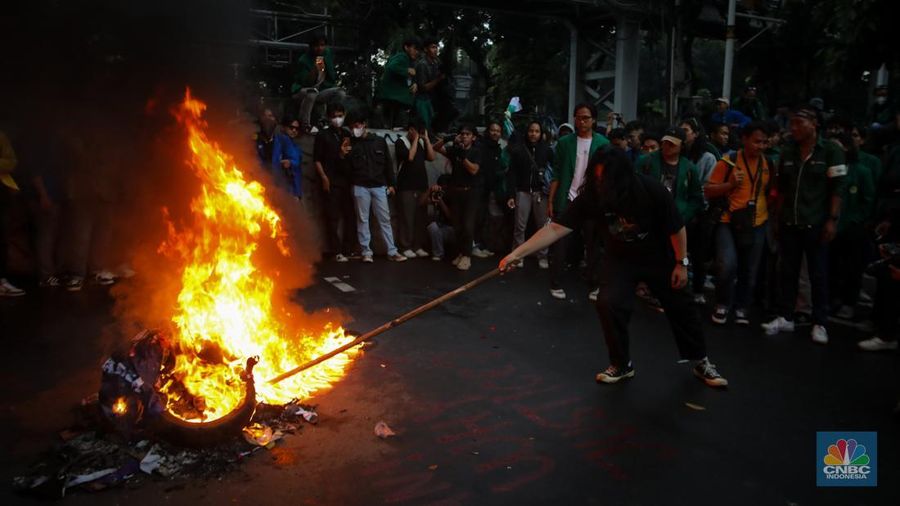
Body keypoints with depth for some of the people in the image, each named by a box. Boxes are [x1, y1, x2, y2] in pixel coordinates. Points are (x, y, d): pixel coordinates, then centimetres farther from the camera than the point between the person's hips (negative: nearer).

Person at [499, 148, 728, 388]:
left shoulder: (651, 190, -32)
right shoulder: (591, 197, -27)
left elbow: (676, 227, -17)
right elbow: (555, 228, -31)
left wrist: (681, 263, -12)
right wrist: (516, 253, -38)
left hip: (659, 257, -1)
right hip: (620, 258, 1)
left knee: (680, 307, 10)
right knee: (608, 304, -17)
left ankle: (701, 362, 33)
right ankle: (621, 365, 6)